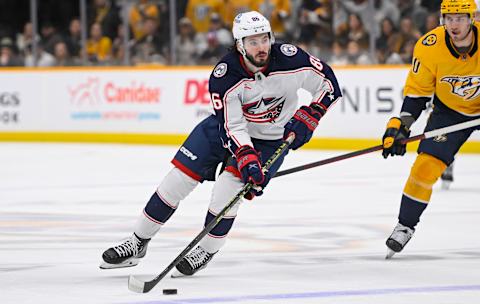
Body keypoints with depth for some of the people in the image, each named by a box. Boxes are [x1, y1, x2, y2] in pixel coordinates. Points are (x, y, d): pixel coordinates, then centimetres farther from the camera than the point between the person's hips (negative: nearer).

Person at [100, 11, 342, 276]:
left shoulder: (290, 60, -25)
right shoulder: (224, 75, -26)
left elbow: (327, 81, -10)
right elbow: (232, 127, -26)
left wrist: (307, 118, -19)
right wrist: (247, 159, -40)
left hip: (271, 138, -1)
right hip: (229, 126, 1)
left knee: (229, 183, -22)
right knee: (180, 177, -6)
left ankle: (206, 251, 0)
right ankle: (138, 242, 9)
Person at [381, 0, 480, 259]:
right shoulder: (429, 47, -22)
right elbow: (417, 91, -9)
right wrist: (401, 125, -16)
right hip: (449, 110, 1)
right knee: (426, 165, -11)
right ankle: (405, 227, 5)